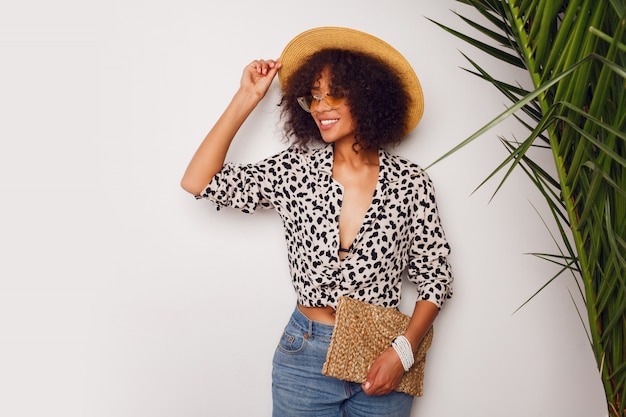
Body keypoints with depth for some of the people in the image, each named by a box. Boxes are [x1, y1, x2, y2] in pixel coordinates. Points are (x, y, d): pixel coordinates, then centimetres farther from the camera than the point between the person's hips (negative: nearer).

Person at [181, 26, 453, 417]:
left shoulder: (410, 182, -6)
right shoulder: (293, 172, -4)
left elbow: (436, 276, -1)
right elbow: (198, 181, -11)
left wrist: (402, 351, -12)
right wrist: (246, 99, -9)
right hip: (305, 358, 1)